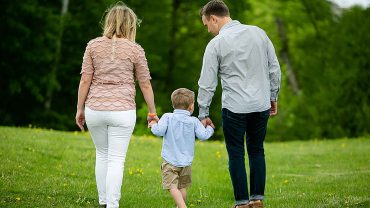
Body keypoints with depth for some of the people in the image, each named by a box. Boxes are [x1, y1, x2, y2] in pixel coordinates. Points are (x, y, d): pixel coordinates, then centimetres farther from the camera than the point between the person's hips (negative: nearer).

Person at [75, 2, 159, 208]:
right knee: (116, 160, 1)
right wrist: (152, 112, 13)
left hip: (95, 109, 3)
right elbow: (145, 85, 3)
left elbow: (85, 80, 0)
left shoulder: (93, 45, 3)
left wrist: (80, 109, 9)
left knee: (102, 155, 19)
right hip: (122, 110, -2)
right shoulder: (135, 49, -1)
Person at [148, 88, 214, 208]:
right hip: (186, 162, 3)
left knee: (172, 187, -9)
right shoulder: (194, 121, -2)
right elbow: (203, 135, -4)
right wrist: (210, 128, 16)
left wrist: (154, 125, 6)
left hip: (170, 161, -3)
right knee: (182, 187, 18)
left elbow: (159, 131, -15)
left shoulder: (167, 117, -5)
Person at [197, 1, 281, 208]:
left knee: (236, 154, 4)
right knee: (257, 150, 14)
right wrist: (274, 97, 18)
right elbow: (275, 69, 8)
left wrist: (203, 114, 5)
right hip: (261, 105, 4)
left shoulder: (216, 44, -6)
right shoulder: (259, 33, 5)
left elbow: (207, 84, -3)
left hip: (234, 107, -4)